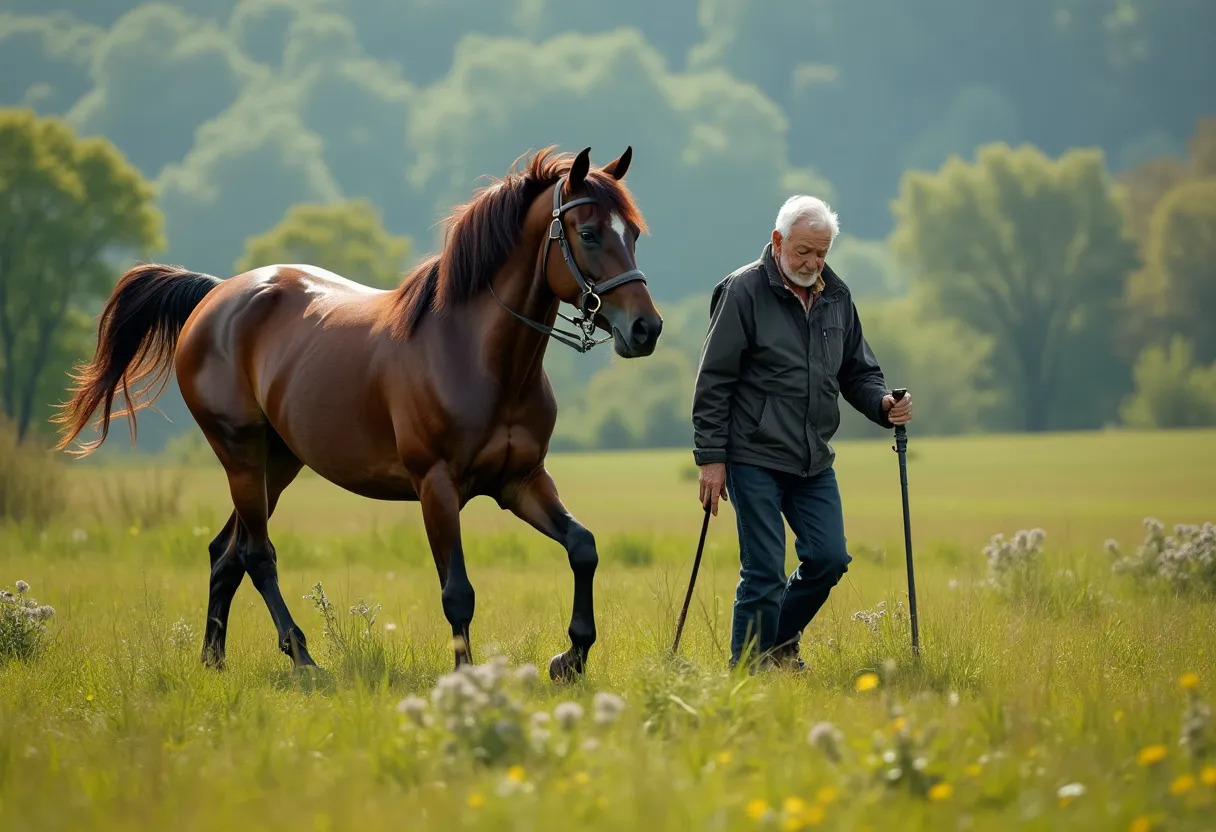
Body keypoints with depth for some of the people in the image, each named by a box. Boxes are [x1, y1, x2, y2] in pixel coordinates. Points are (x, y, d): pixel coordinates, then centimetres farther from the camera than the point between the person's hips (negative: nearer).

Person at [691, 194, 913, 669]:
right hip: (755, 458, -6)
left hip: (814, 461, 6)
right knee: (764, 572, -7)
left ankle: (781, 641, 26)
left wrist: (883, 404, -5)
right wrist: (711, 457, -11)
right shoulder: (744, 292, -8)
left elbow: (858, 372, 17)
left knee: (829, 558, 2)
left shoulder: (836, 297, 10)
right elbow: (714, 382, -8)